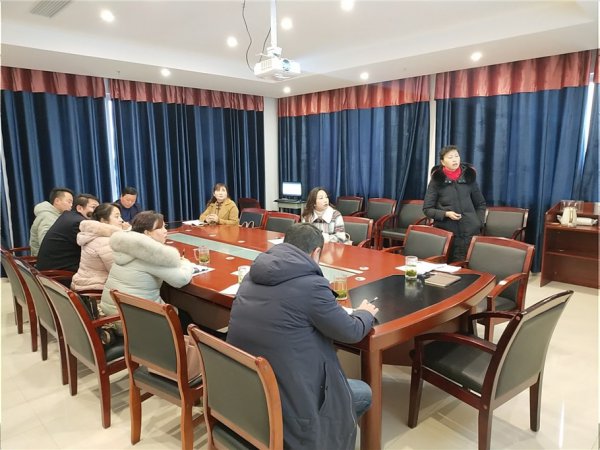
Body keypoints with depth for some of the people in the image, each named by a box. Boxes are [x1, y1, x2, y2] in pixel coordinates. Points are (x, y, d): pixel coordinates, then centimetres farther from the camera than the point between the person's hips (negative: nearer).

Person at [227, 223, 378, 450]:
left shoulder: (253, 275, 1)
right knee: (364, 393, 17)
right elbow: (351, 332, -6)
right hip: (285, 401, -7)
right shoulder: (311, 284, -20)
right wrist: (365, 313, 15)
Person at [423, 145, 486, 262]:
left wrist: (478, 223, 4)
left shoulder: (469, 176, 6)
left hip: (469, 233, 2)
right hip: (445, 233, -2)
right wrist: (445, 214, -14)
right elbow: (427, 209, 1)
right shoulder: (436, 180, 0)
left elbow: (481, 204, 17)